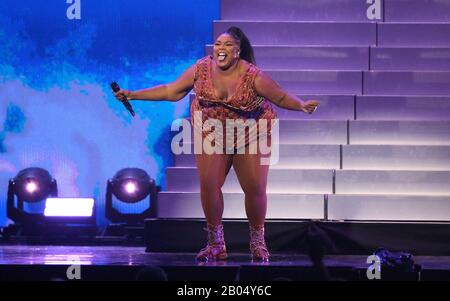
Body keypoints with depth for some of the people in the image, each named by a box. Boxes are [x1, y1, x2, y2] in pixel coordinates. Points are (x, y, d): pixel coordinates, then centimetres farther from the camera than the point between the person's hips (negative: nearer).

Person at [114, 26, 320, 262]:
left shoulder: (252, 76, -19)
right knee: (208, 185, -8)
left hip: (250, 137, -2)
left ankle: (258, 243, 19)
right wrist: (132, 95, -4)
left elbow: (282, 97, -13)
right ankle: (216, 244, 7)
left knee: (255, 189, -3)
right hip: (212, 135, 2)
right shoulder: (202, 69, -10)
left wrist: (302, 105, -34)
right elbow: (171, 91, -2)